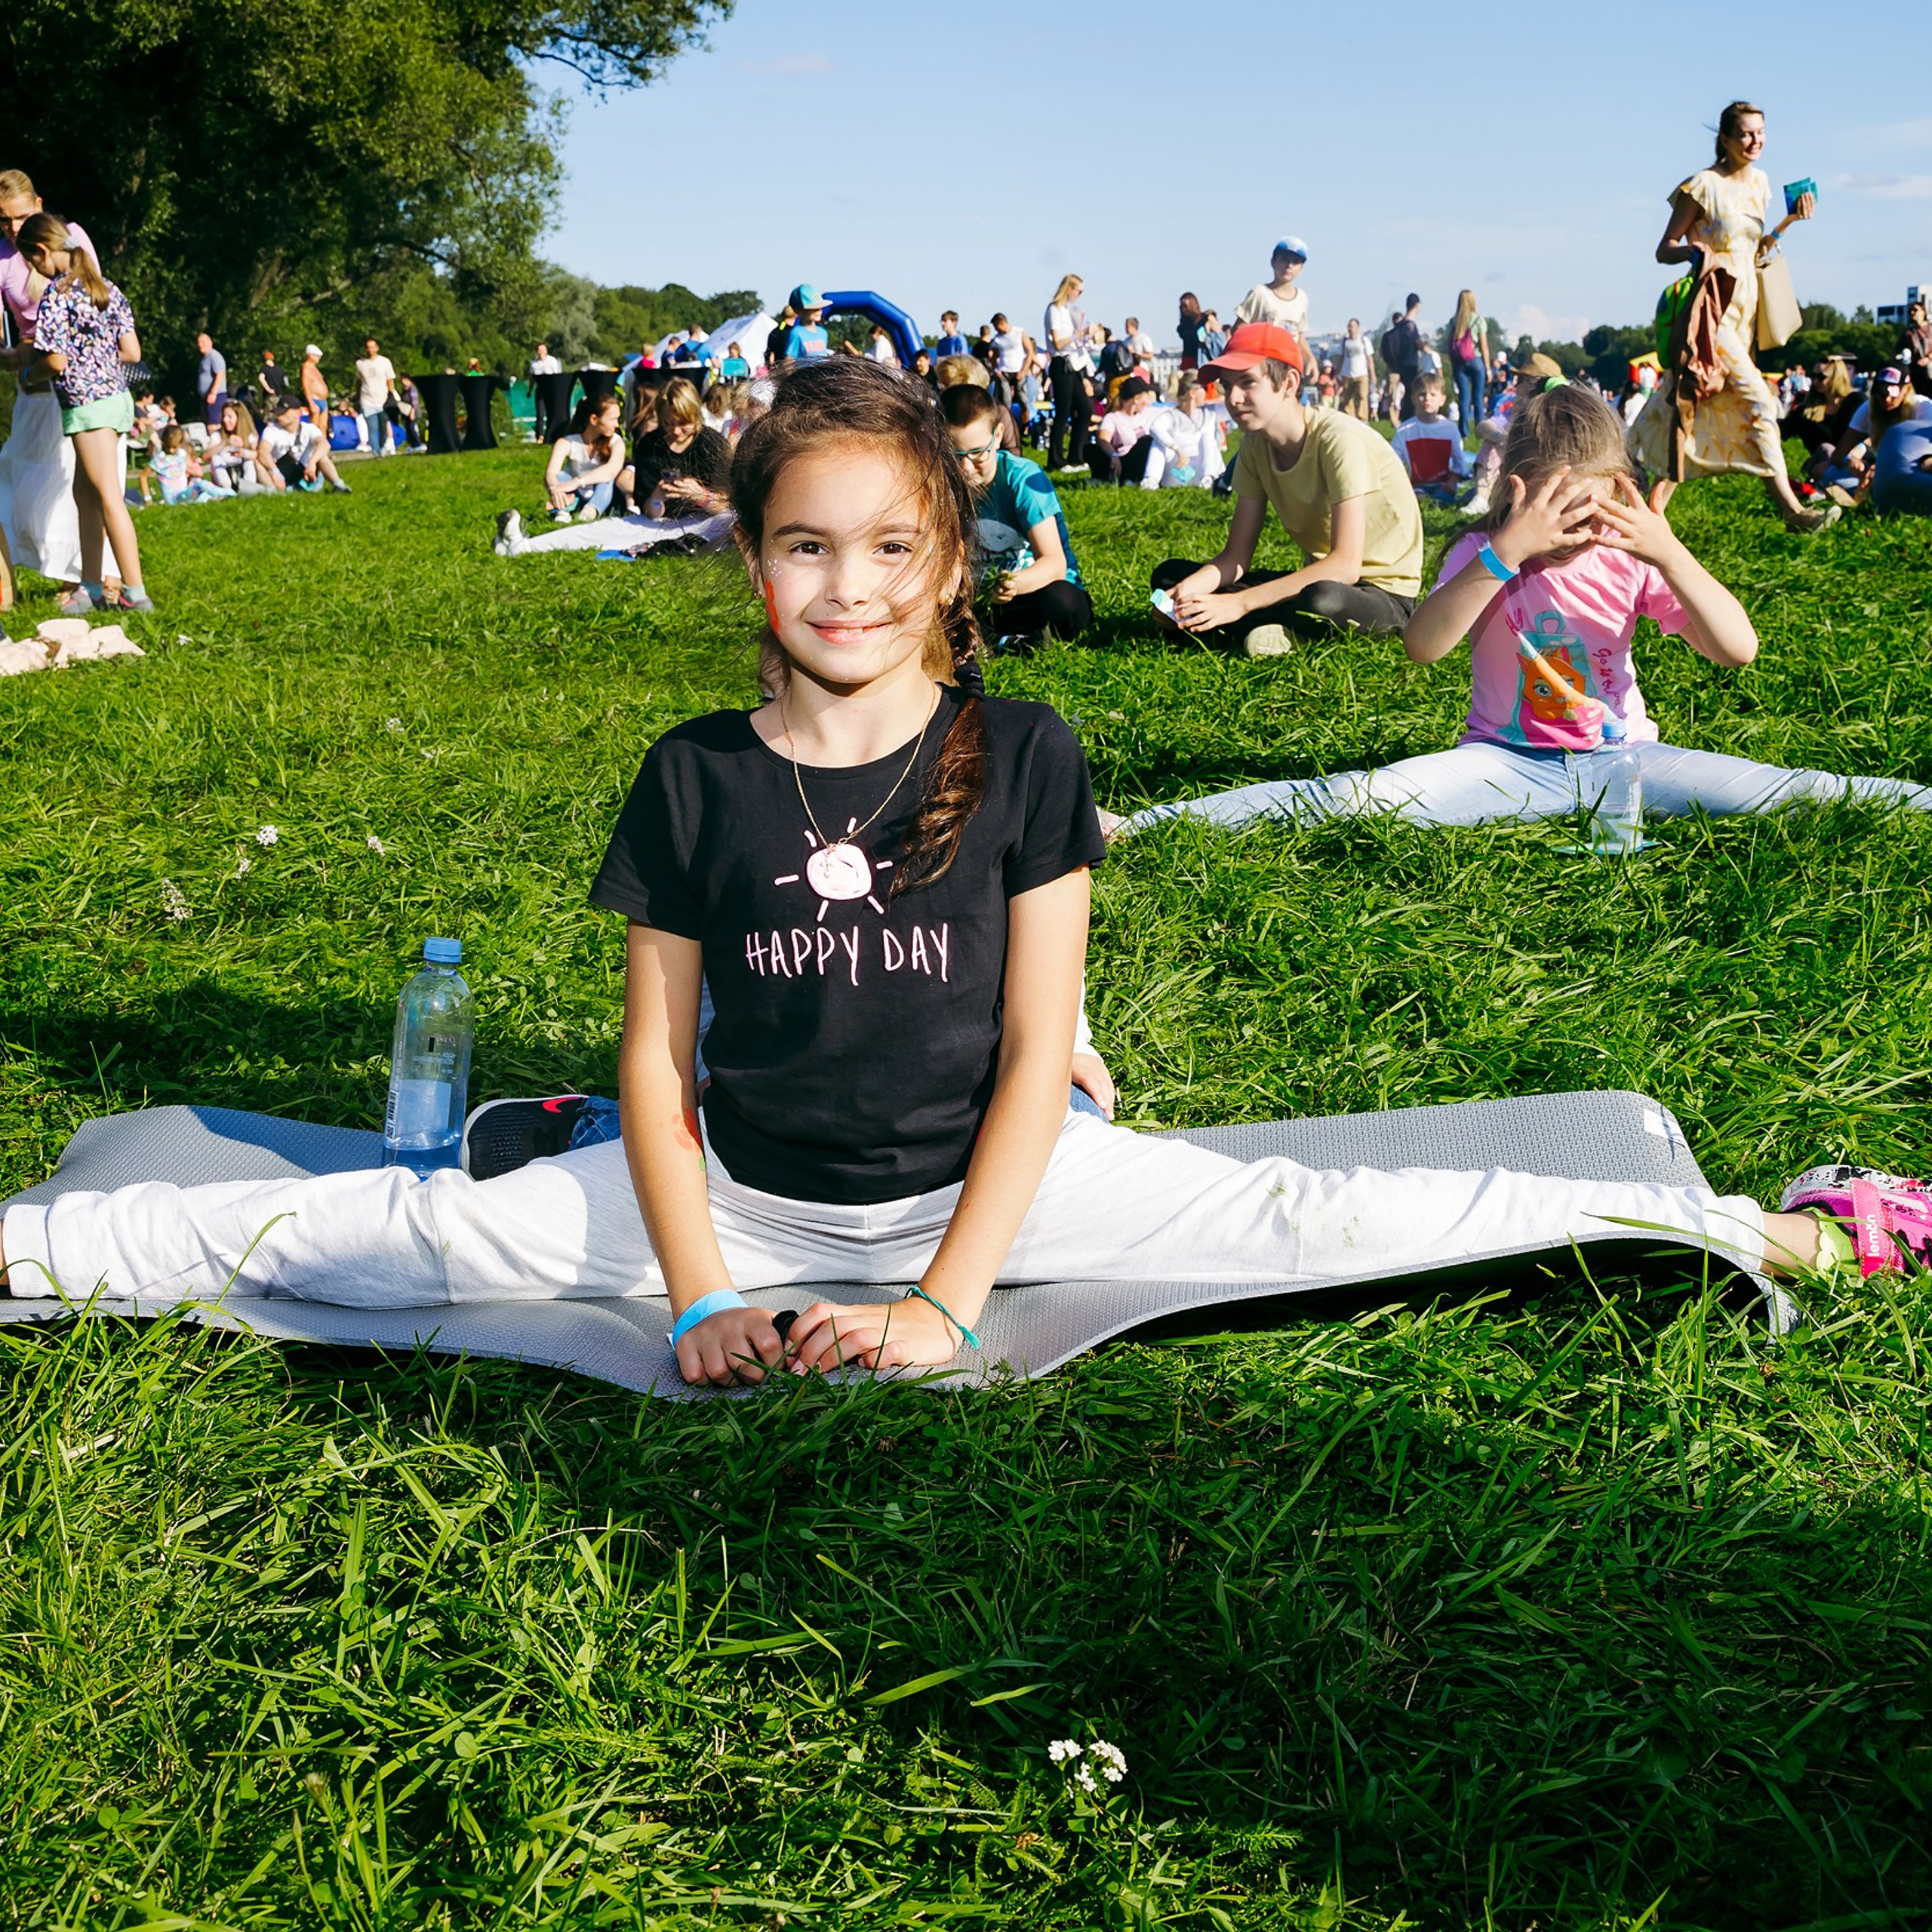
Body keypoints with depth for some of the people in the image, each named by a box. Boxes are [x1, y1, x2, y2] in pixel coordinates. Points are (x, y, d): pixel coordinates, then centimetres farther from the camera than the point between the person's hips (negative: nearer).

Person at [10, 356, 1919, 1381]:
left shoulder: (1021, 757, -9)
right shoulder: (695, 781, -5)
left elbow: (1038, 1053, -9)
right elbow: (654, 1050, -2)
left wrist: (947, 1303, -18)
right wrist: (697, 1297, -13)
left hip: (977, 1177, -1)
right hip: (742, 1188, 2)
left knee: (1307, 1215, -11)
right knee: (417, 1228, -5)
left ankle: (1759, 1230, -7)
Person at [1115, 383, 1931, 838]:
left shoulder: (1631, 558, -1)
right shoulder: (1485, 555, -5)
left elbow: (1737, 650, -9)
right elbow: (1421, 646, -23)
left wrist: (1669, 553, -21)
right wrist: (1506, 551, -30)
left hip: (1620, 758, 3)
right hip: (1506, 762, -3)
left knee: (1780, 790, -18)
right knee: (1358, 794, -26)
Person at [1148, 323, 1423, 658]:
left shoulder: (1338, 439, -23)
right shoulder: (1256, 447, 0)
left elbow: (1345, 565, -30)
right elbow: (1235, 557, -1)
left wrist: (1240, 602, -35)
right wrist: (1186, 591, -23)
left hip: (1386, 593, -7)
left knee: (1323, 601, -43)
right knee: (1171, 575, -3)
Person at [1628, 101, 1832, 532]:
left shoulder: (1758, 181, 13)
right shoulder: (1703, 186, -9)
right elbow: (1665, 250, -7)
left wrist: (1788, 222, 5)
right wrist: (1693, 250, -27)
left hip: (1744, 303, 8)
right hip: (1713, 305, -8)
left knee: (1700, 404, 7)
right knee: (1757, 399, -14)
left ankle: (1659, 496, 11)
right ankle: (1791, 508, -13)